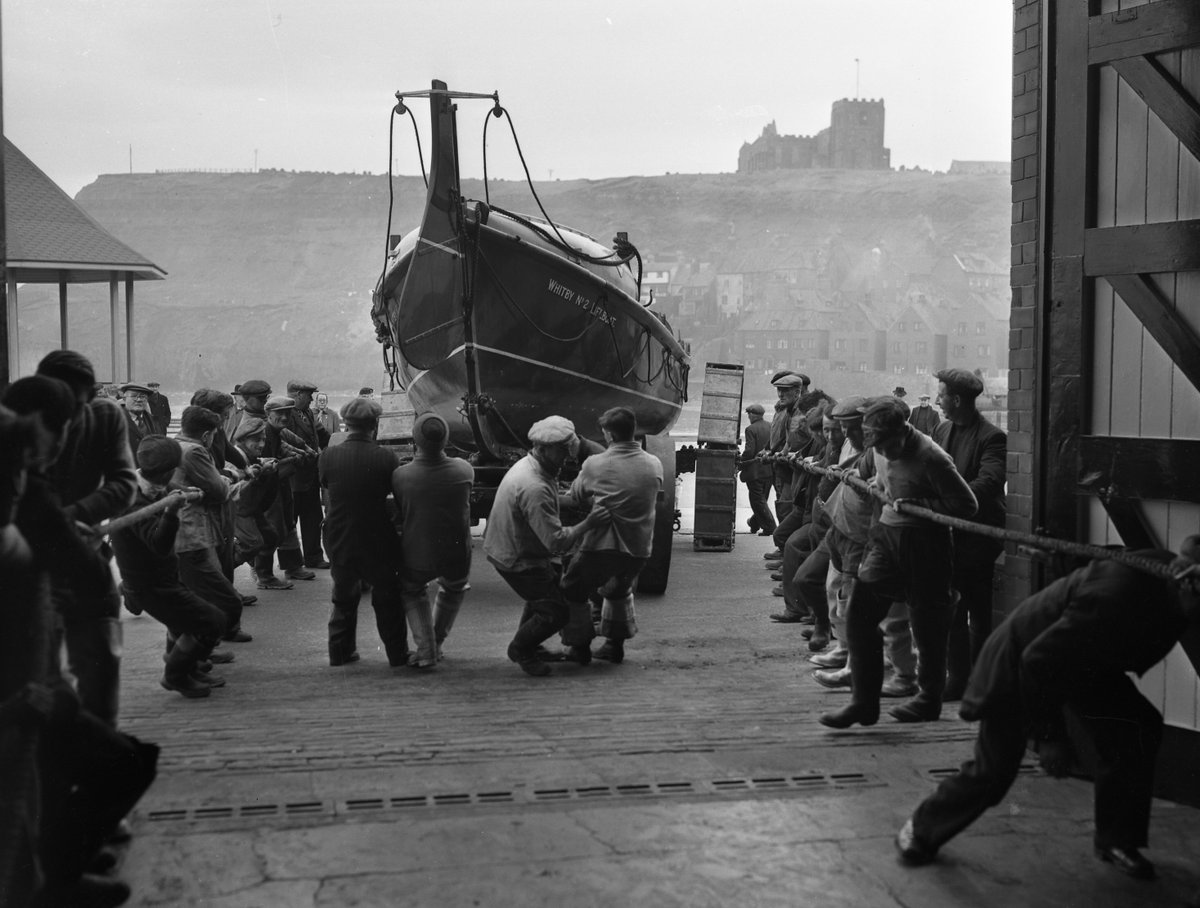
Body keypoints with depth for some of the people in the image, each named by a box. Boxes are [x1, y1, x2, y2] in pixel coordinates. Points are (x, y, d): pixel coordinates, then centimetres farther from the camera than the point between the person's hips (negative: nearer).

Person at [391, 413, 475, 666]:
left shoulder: (401, 476, -21)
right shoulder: (463, 470, -16)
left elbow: (400, 514, -3)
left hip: (416, 558, -1)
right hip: (457, 557, 1)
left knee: (412, 593, 30)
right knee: (454, 590, 34)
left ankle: (426, 650, 16)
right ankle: (437, 643, 40)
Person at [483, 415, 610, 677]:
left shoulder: (527, 465, 2)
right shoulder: (535, 488, -32)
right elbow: (557, 541, -31)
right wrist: (588, 523, -22)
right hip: (517, 561, -10)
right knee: (556, 612, -3)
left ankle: (525, 644, 39)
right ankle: (521, 650, 20)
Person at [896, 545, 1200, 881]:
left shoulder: (1167, 574, -13)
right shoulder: (1116, 599, -40)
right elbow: (1039, 662, -33)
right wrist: (1050, 737, -25)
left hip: (1082, 661, 8)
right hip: (1020, 661, -8)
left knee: (1137, 727, -5)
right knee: (993, 771, -6)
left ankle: (1116, 840, 11)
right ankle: (922, 830, 18)